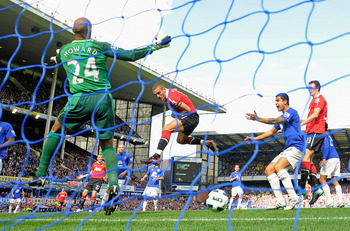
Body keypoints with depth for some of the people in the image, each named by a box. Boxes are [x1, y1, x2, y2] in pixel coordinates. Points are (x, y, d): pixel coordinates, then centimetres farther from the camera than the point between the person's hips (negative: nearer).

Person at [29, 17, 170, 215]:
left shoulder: (63, 51, 13)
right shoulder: (100, 46, 6)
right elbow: (131, 55, 4)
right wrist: (155, 46, 11)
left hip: (79, 100, 1)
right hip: (103, 99, 0)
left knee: (57, 129, 23)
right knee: (107, 144, 10)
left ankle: (41, 174, 19)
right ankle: (113, 182, -13)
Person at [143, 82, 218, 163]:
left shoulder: (171, 97, -21)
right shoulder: (171, 92, 7)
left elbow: (188, 109, -22)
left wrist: (176, 115, -8)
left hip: (191, 117, -11)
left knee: (166, 128, -26)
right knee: (180, 140, 27)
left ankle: (156, 156, -38)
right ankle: (207, 143, 27)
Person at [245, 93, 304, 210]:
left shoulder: (291, 112, -8)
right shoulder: (283, 117, 21)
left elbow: (275, 121, -23)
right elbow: (272, 131, 30)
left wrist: (257, 118, -29)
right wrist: (255, 139, 24)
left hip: (296, 147, -10)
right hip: (287, 149, 10)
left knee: (278, 166, -31)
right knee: (268, 170, 0)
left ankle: (293, 197, -26)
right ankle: (280, 202, -5)